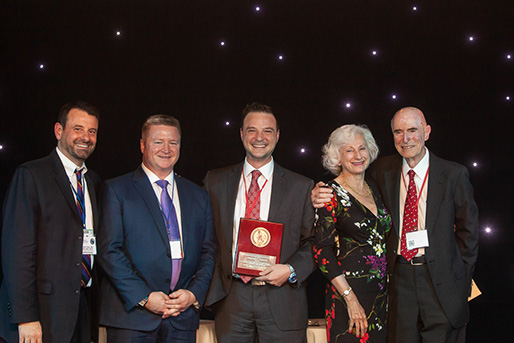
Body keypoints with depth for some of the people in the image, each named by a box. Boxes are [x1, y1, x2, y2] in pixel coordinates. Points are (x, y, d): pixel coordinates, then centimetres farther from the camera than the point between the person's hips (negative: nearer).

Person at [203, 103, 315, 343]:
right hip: (231, 297, 1)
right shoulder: (215, 182, 8)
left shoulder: (301, 186, 4)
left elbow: (313, 242, 4)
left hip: (282, 301, -1)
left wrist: (291, 270, -13)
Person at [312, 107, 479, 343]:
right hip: (399, 277, 2)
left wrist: (461, 278, 2)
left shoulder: (454, 174, -1)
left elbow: (468, 230, 4)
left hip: (441, 281, -1)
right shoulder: (383, 170, 4)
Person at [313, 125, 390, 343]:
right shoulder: (331, 194, -7)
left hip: (381, 292, 6)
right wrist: (350, 298, -18)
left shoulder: (375, 192, 12)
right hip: (348, 292, -6)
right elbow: (322, 250, -13)